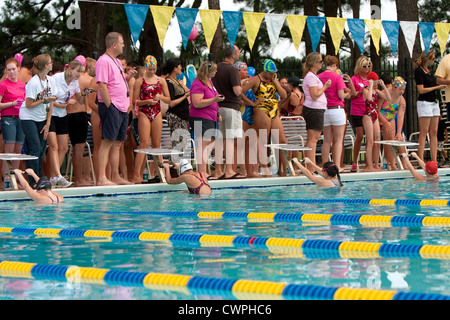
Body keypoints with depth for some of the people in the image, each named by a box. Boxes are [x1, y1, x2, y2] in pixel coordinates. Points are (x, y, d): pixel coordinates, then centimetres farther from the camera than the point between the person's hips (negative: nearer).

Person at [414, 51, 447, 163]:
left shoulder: (429, 71, 16)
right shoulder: (418, 71, -10)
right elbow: (421, 90, -15)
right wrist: (437, 87, -10)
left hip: (434, 103, 8)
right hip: (424, 102, -8)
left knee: (434, 133, 5)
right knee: (424, 133, -9)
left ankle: (434, 161, 4)